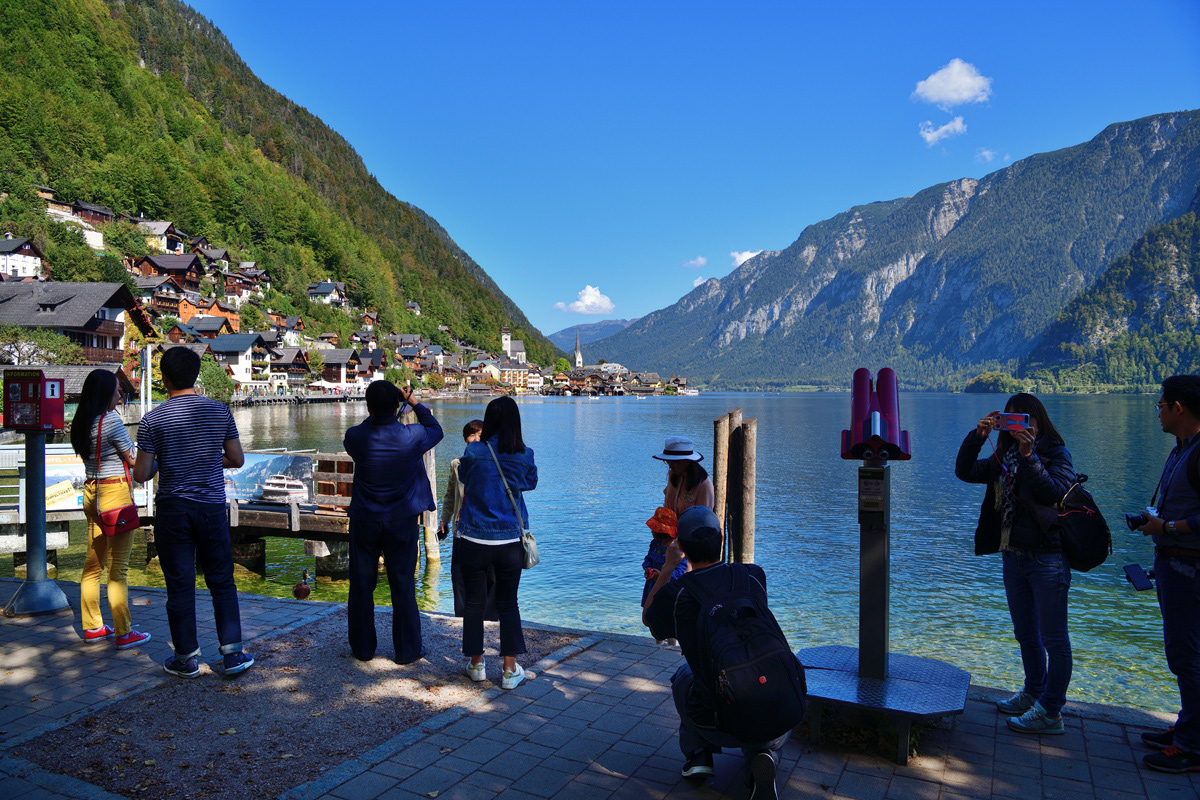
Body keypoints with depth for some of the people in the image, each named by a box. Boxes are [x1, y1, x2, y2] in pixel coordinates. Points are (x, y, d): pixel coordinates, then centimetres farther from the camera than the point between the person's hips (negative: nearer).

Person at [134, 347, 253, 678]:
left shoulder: (153, 420, -8)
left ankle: (187, 658, 17)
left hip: (172, 509, -1)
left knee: (180, 585, 7)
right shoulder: (220, 411, -2)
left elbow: (141, 474, -7)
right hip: (212, 506, 2)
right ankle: (232, 653, 12)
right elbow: (237, 459, 4)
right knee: (222, 580, 11)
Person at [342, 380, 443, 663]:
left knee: (361, 586, 14)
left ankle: (363, 648, 25)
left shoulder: (356, 436, -13)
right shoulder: (412, 437, -16)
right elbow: (435, 430, 7)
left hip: (364, 522, 1)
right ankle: (408, 650, 16)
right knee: (403, 586, 8)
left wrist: (376, 414, 13)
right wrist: (415, 403, 12)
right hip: (401, 522, -1)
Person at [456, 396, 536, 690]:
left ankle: (476, 664, 24)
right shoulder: (525, 455, -6)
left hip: (474, 540, -1)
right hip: (510, 541, 1)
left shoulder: (474, 452, -10)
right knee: (508, 604, 11)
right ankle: (510, 670, 13)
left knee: (474, 602, 13)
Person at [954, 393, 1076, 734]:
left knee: (1053, 639, 2)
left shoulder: (1056, 453, -7)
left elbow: (1054, 493, -23)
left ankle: (1051, 712, 11)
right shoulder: (1005, 458, 9)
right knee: (1026, 635, 19)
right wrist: (977, 436, -12)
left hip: (1047, 558, -7)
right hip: (1013, 555, 7)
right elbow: (964, 472, -1)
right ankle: (1033, 694, 36)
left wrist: (1028, 456, -30)